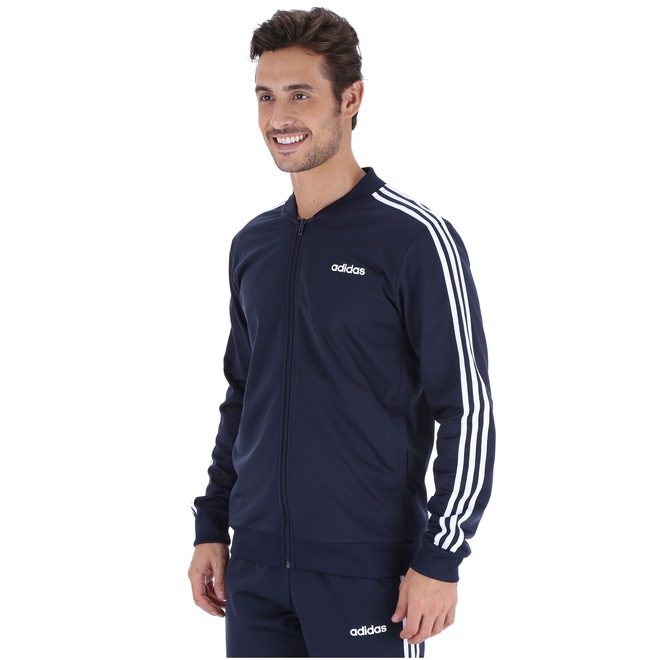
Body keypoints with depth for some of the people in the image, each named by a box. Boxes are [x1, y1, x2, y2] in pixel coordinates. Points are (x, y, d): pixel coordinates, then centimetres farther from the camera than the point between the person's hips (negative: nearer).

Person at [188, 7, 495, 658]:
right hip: (255, 568, 5)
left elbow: (467, 409, -10)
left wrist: (438, 560, -13)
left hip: (368, 572, -5)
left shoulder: (416, 239, -9)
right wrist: (211, 527, 15)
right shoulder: (251, 245, 10)